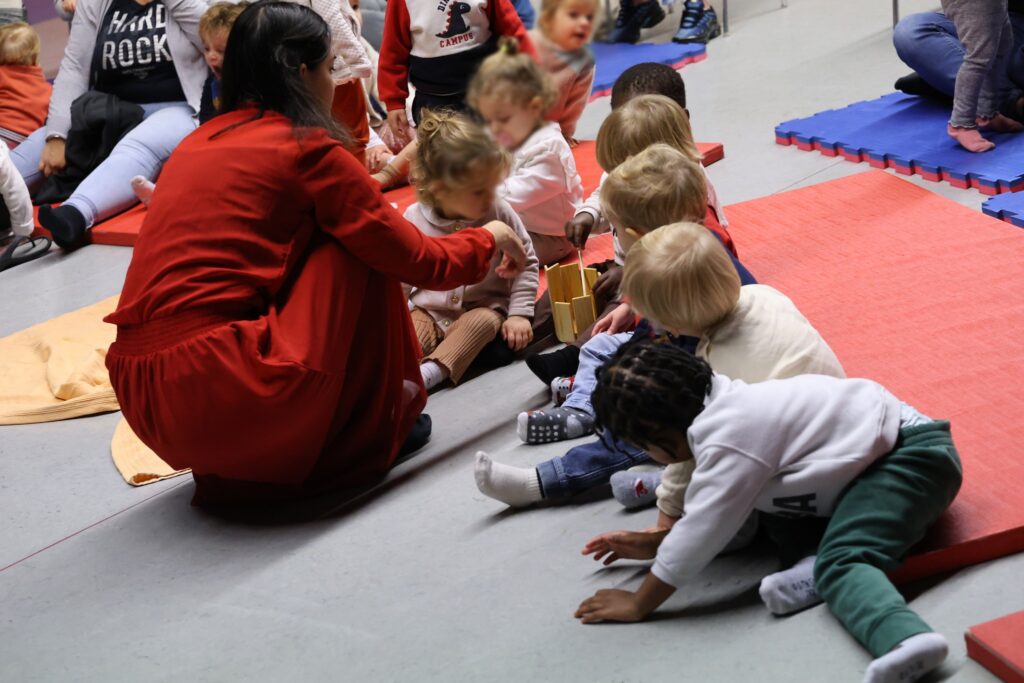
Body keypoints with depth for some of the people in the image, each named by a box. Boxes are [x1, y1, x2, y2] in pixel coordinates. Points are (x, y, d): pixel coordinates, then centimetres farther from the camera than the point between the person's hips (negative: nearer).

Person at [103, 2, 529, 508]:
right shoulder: (306, 148, -2)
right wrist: (488, 239, 28)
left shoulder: (197, 144, 18)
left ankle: (232, 466, 17)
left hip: (142, 396, 8)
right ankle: (374, 427, 18)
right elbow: (420, 262, 6)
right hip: (219, 389, -8)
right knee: (359, 252, 8)